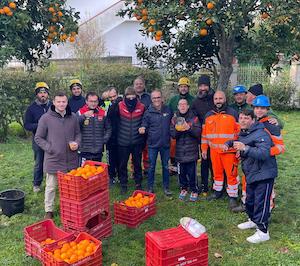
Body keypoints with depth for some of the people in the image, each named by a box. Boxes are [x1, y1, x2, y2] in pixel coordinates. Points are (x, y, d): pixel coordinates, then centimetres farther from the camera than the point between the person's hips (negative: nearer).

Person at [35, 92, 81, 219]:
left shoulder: (73, 117, 4)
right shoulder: (46, 118, -7)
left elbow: (78, 133, 15)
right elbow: (38, 138, -1)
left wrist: (77, 143, -4)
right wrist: (49, 148, -10)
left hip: (71, 159, 3)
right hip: (53, 159, -3)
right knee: (51, 187, 7)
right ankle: (49, 210, 23)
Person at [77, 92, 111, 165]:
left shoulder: (103, 113, 6)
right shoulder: (80, 113, -4)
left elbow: (108, 129, 14)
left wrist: (104, 140, 1)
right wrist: (84, 116, -28)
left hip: (98, 151, 3)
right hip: (84, 151, -3)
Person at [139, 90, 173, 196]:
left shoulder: (168, 110, 1)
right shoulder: (148, 112, -4)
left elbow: (172, 122, 14)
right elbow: (144, 126, 0)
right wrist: (142, 129, -21)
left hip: (165, 143, 2)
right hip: (152, 144, -1)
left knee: (165, 166, 12)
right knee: (151, 166, 8)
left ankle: (166, 187, 25)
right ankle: (150, 188, 22)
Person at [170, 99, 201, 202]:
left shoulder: (194, 118, 0)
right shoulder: (175, 119, 7)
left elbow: (198, 133, -7)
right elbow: (172, 135, 3)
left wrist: (189, 128, -23)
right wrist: (177, 130, -18)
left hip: (192, 151, -2)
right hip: (180, 151, 3)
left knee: (192, 173, 1)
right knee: (181, 173, 10)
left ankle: (194, 190, 18)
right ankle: (183, 188, 29)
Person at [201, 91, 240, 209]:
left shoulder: (232, 113, -3)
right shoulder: (208, 115, 10)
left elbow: (239, 132, -4)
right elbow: (204, 133, 15)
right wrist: (204, 149, 12)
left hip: (229, 151, -4)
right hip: (214, 150, 4)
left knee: (231, 174, -1)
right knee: (217, 172, 15)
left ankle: (233, 197, 11)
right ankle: (217, 191, 31)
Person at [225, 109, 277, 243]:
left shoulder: (260, 134, -20)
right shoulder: (242, 134, 10)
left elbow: (264, 153, -33)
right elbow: (236, 142, 34)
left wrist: (245, 148, -40)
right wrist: (229, 143, 13)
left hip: (264, 174, -9)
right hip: (251, 174, 9)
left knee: (260, 202, -6)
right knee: (249, 200, 20)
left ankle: (263, 231, 5)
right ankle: (253, 220, 41)